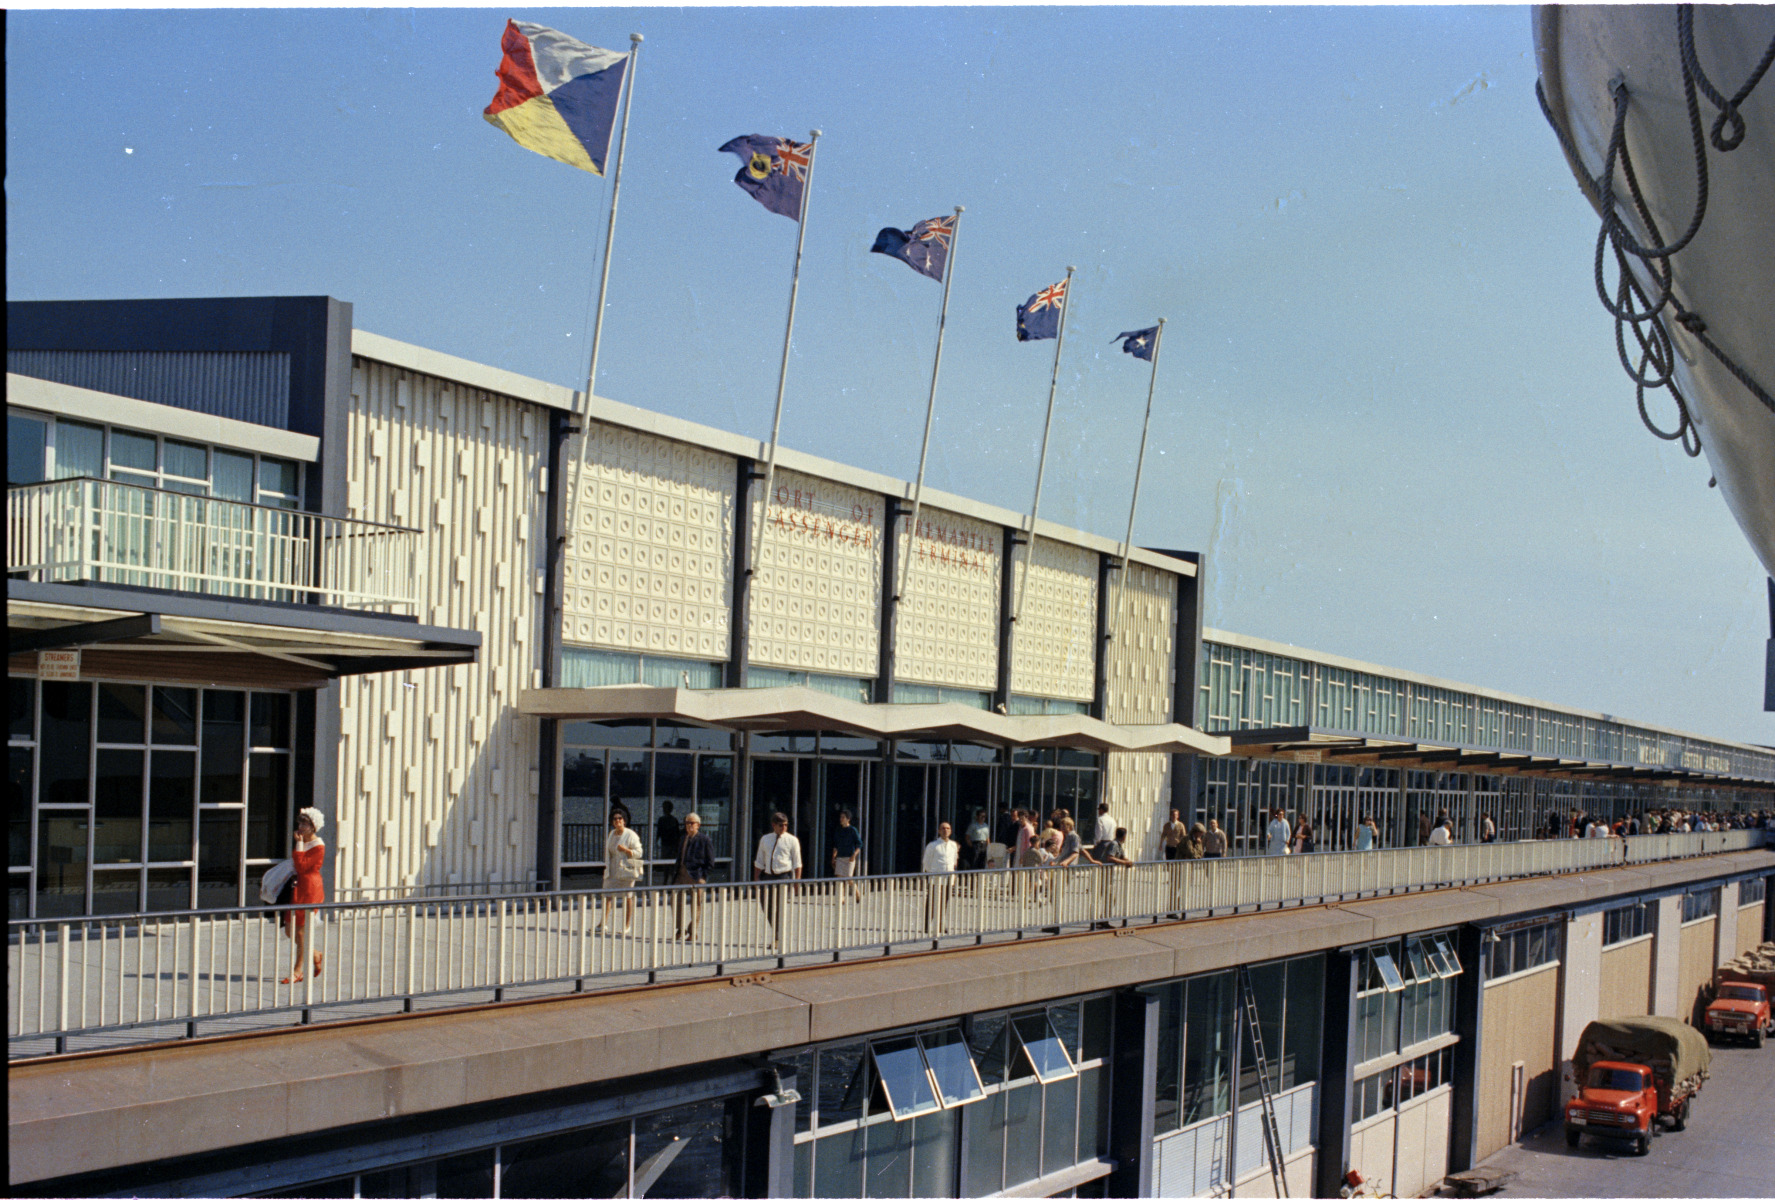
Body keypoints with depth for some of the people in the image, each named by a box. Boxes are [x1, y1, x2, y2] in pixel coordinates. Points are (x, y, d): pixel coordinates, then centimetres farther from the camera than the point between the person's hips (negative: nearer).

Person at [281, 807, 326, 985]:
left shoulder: (318, 846, -13)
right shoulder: (303, 842, 14)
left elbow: (301, 866, -22)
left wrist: (299, 844, -18)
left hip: (310, 889, -9)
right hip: (297, 888, 9)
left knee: (300, 930, -4)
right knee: (289, 930, 9)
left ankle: (297, 971, 5)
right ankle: (316, 956, 27)